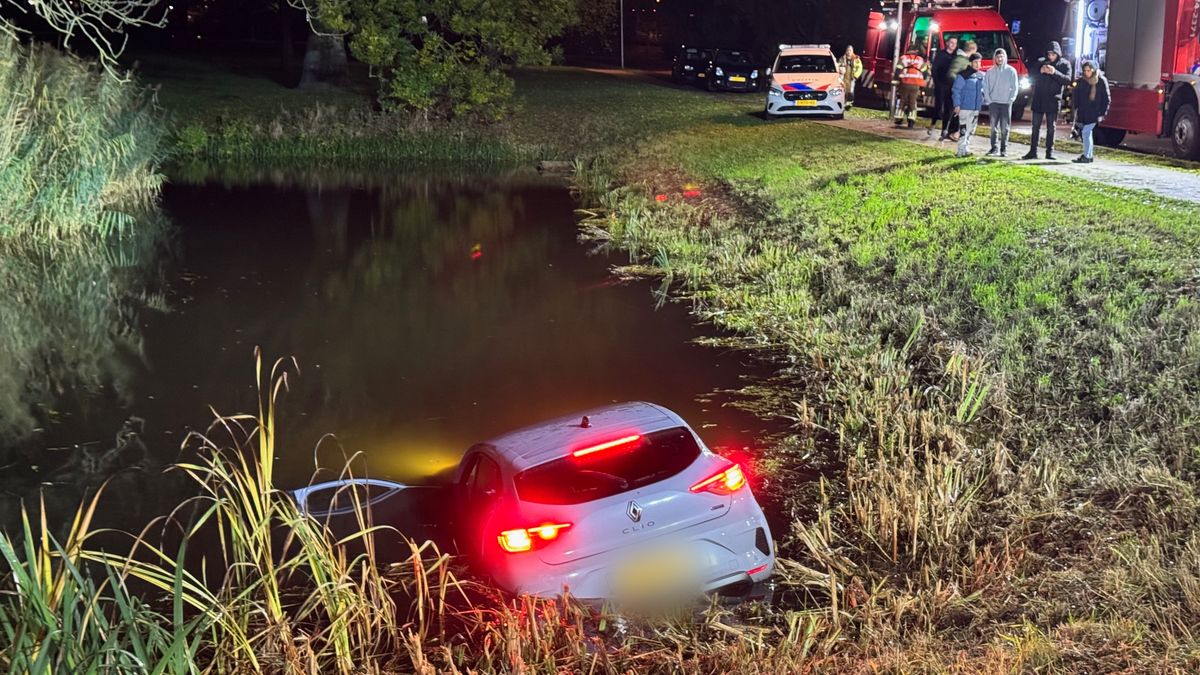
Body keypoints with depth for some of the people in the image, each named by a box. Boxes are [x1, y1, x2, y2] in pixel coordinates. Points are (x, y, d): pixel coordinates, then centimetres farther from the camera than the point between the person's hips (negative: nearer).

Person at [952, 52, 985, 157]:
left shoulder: (981, 76, 11)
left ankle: (966, 149, 19)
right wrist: (957, 105, -14)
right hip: (965, 107, -7)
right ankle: (961, 151, -9)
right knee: (963, 129, -10)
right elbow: (956, 90, -9)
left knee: (971, 130, 11)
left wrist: (981, 102, 12)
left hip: (976, 108, 7)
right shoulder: (963, 75, -9)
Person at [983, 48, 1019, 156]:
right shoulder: (990, 72, 8)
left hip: (1006, 103, -1)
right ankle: (994, 148, 2)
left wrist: (1010, 100, -6)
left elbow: (1015, 87, 3)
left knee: (1005, 127, -1)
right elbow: (986, 87, 7)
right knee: (994, 127, -1)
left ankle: (1004, 149, 3)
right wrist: (988, 100, -3)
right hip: (993, 103, 1)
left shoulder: (1011, 71, 3)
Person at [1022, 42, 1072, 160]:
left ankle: (1050, 152, 7)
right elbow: (1032, 78, 1)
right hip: (1038, 99, 2)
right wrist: (1040, 72, -19)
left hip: (1053, 100, -2)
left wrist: (1055, 72, -27)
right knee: (1036, 126, 2)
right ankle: (1033, 151, 5)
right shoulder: (1040, 62, 4)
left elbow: (1067, 79, -12)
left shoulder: (1064, 64, -1)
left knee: (1051, 127, 3)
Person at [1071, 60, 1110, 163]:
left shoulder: (1101, 81, -5)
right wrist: (1076, 109, 0)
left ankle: (1087, 156, -7)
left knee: (1086, 132, -12)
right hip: (1083, 112, 5)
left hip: (1094, 113, -5)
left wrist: (1102, 113, -7)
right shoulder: (1081, 81, 4)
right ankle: (1090, 155, 24)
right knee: (1087, 133, 13)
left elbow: (1106, 99, -3)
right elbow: (1075, 96, 9)